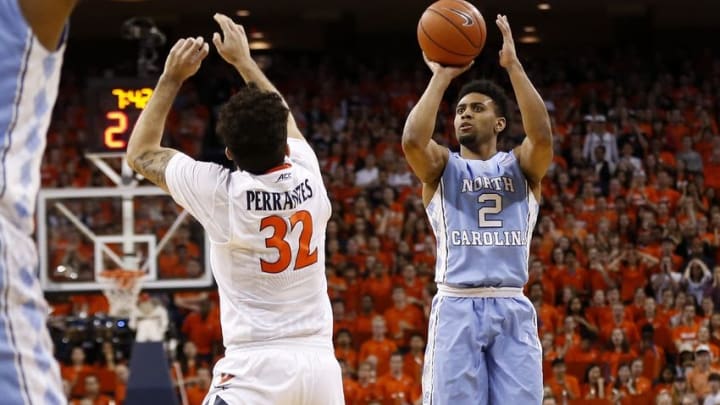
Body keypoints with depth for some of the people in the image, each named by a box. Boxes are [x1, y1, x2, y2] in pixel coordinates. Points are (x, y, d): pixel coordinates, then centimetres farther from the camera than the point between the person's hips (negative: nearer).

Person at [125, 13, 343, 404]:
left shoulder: (222, 192, -7)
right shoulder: (308, 178, 3)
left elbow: (141, 153, 11)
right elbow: (282, 119, 28)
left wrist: (171, 78, 15)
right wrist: (244, 60, 37)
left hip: (257, 367, -5)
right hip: (320, 362, 5)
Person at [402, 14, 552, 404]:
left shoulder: (520, 165, 13)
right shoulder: (442, 167, 13)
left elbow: (542, 136, -9)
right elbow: (412, 140, -10)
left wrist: (513, 65, -10)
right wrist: (441, 76, -4)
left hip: (512, 308, 1)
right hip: (456, 308, -1)